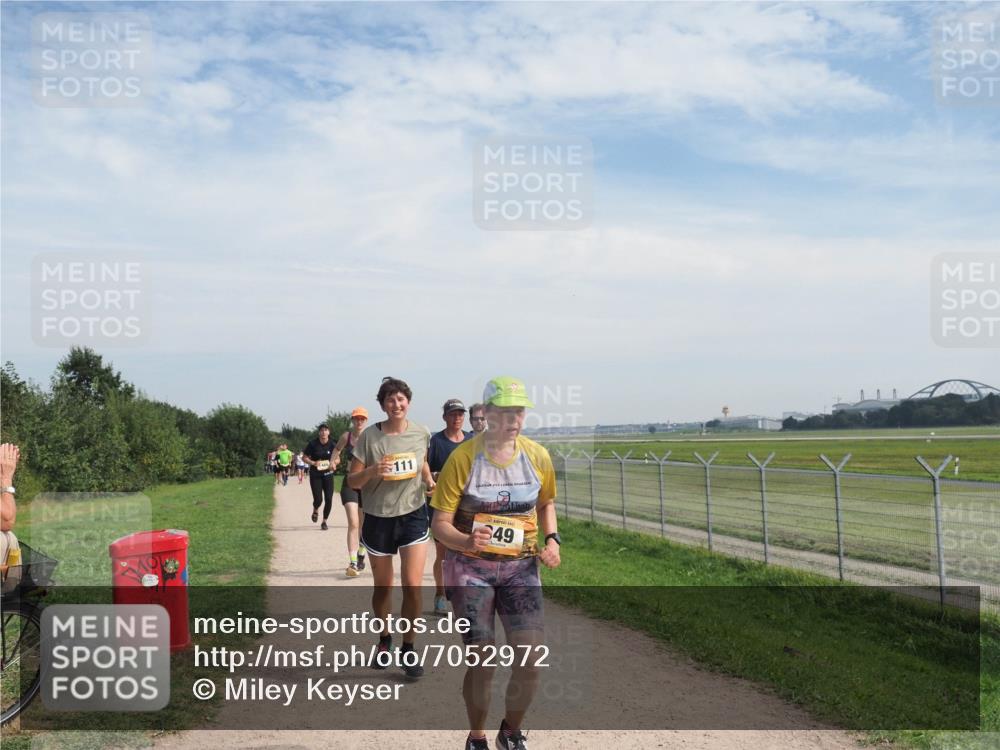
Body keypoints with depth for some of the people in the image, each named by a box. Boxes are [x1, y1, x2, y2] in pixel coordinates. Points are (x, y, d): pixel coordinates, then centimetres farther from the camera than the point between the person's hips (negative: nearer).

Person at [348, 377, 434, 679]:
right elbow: (352, 481, -7)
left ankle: (408, 648, 11)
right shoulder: (370, 436, -10)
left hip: (413, 516, 1)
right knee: (383, 587, 13)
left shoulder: (421, 433, -2)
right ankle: (384, 639, 38)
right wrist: (372, 471, -27)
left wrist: (429, 479, 1)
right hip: (378, 519, -1)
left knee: (413, 586, -8)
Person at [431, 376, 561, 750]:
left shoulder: (537, 456, -1)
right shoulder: (462, 458, -13)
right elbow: (440, 523, -11)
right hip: (470, 568, -3)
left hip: (521, 568, 3)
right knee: (482, 665, -4)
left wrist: (551, 539, 0)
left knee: (530, 662, -6)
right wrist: (466, 541, -32)